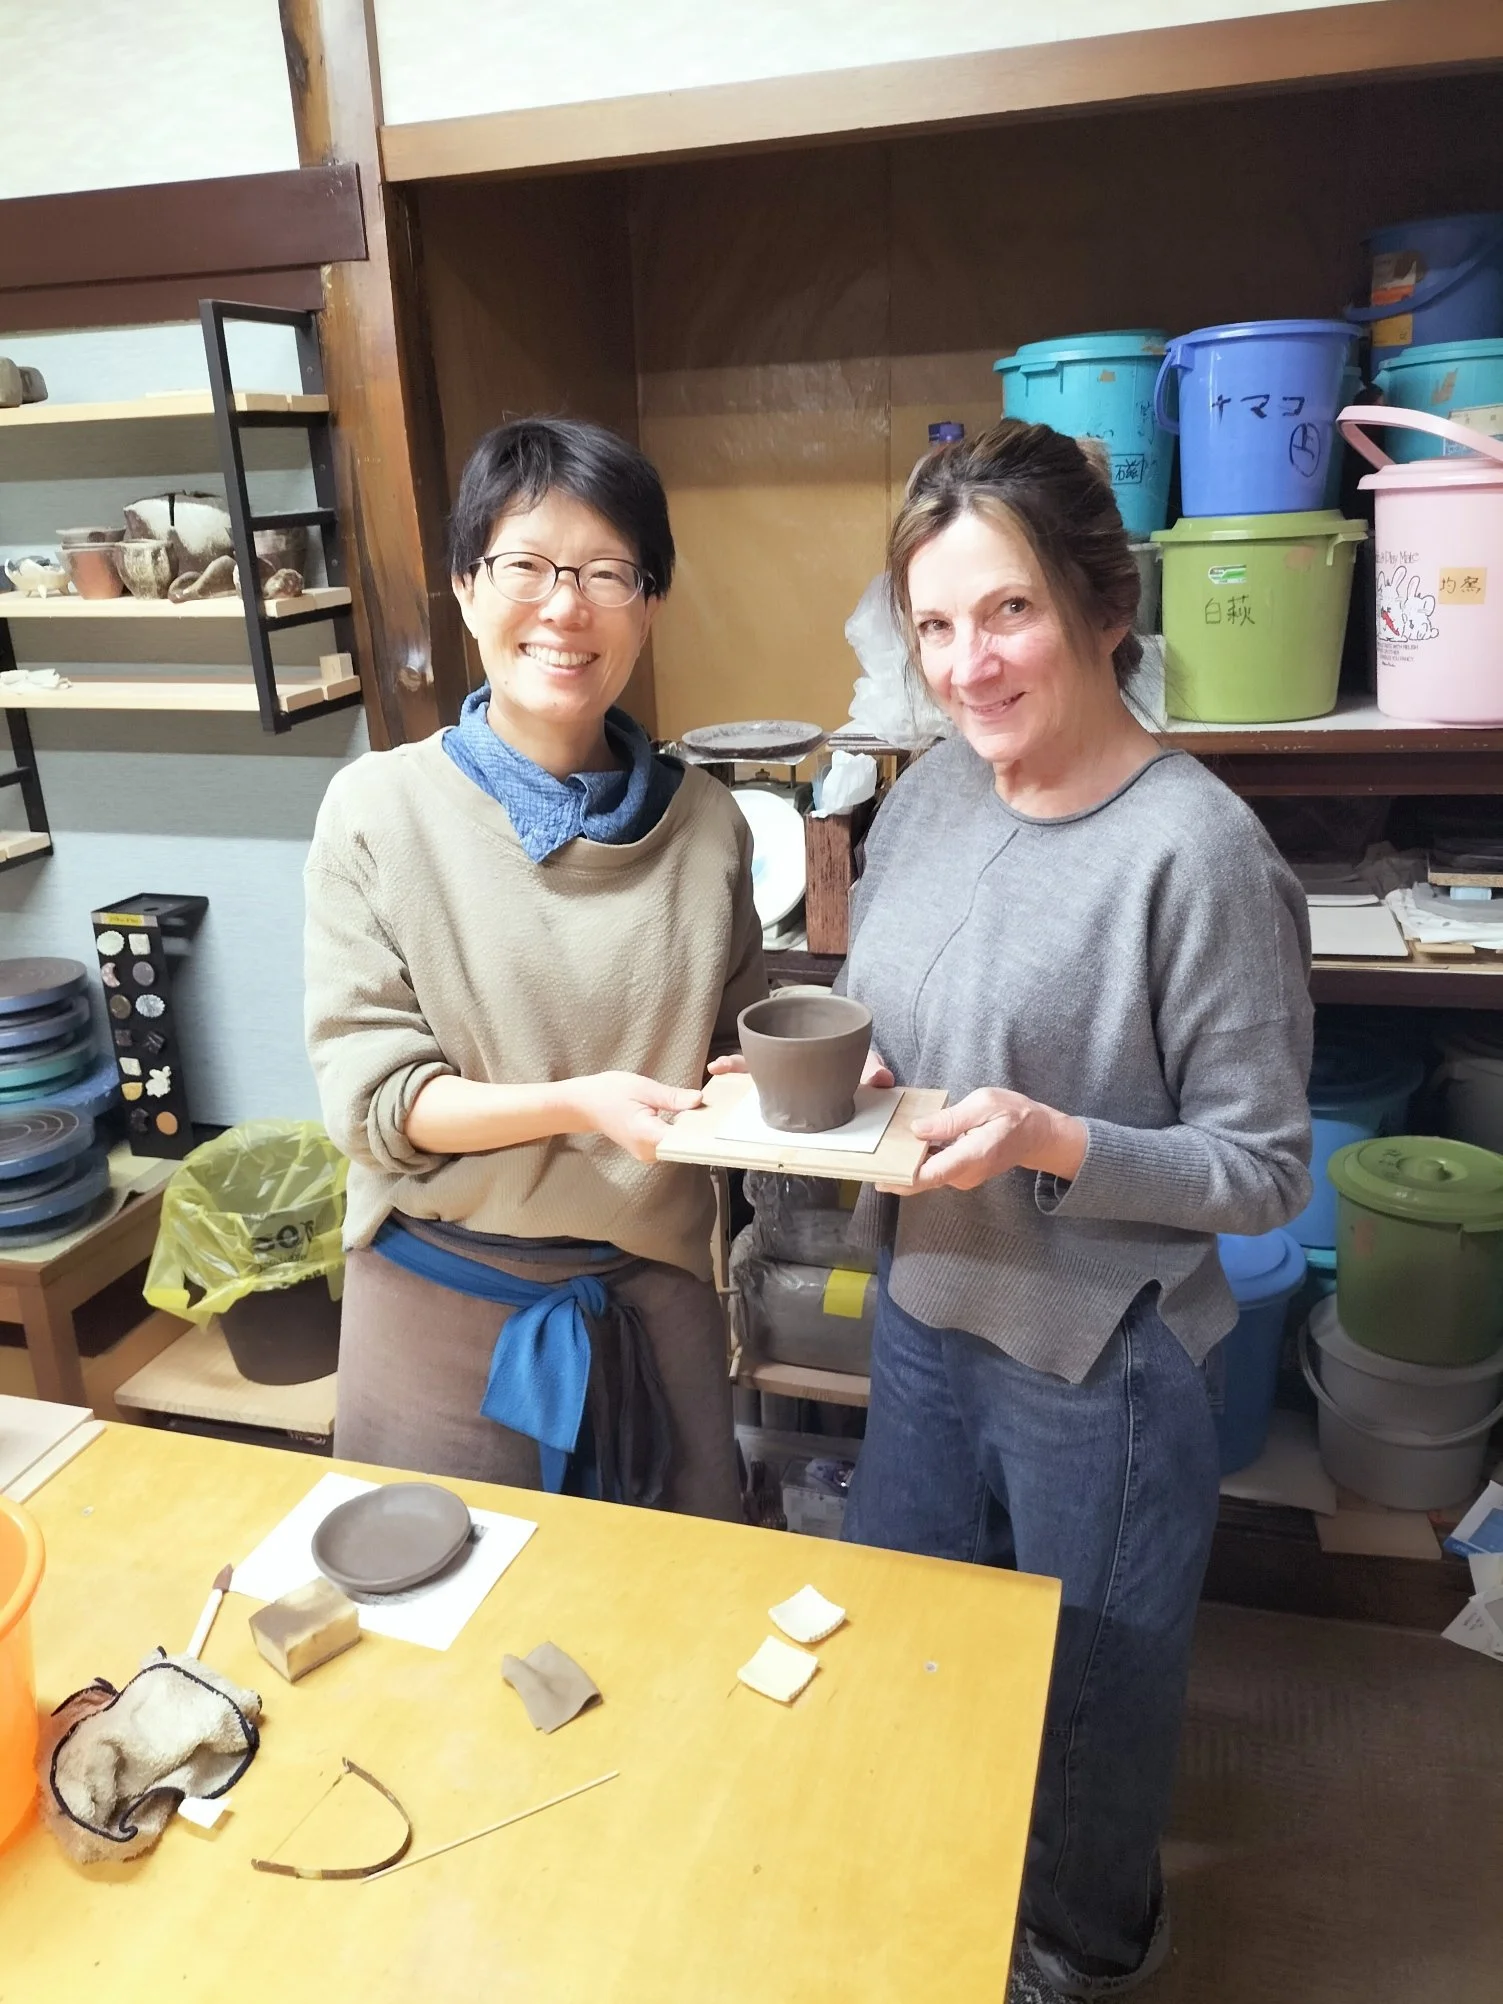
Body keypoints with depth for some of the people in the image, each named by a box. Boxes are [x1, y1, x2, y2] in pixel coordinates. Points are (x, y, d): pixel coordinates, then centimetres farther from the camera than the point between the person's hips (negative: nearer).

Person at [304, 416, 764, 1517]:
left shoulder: (703, 822, -3)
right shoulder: (381, 809, -10)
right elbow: (371, 1096, -11)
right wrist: (580, 1104, -24)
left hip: (654, 1294, 2)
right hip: (448, 1299, -2)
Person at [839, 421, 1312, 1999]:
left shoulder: (1198, 851, -22)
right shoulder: (929, 792, -3)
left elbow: (1263, 1169, -16)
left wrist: (1050, 1143, -30)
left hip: (1100, 1362, -6)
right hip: (924, 1315, 6)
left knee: (1088, 1694, 21)